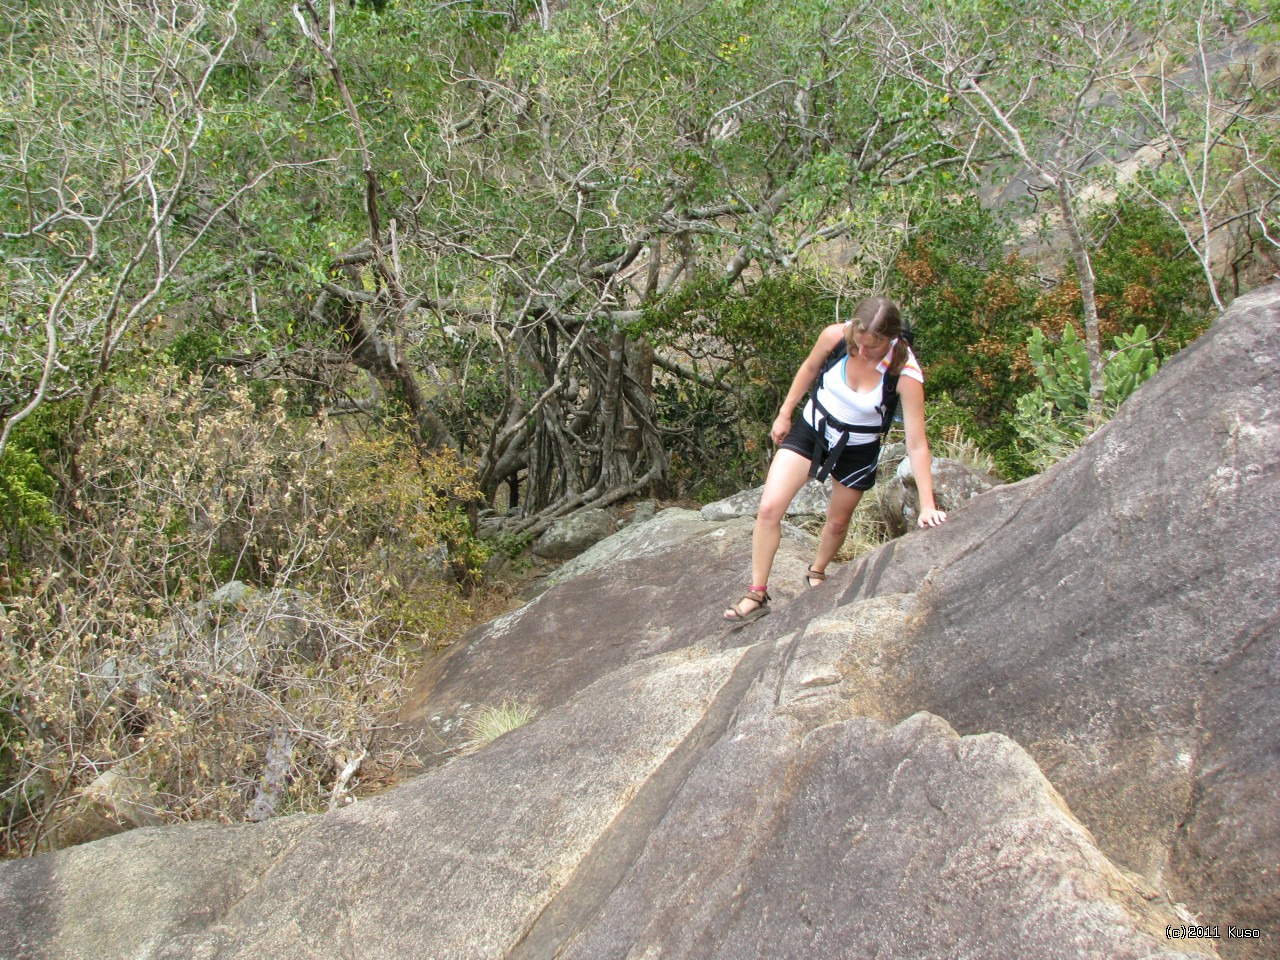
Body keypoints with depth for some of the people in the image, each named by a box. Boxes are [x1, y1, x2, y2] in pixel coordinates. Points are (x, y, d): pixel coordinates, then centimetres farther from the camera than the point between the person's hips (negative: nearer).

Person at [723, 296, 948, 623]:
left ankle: (817, 572, 49)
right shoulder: (835, 336, -24)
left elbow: (916, 444, -26)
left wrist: (927, 505, -28)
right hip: (811, 429, 1)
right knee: (769, 508, -11)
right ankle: (757, 594, 0)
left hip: (858, 450, -1)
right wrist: (784, 413, 6)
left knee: (838, 522, 17)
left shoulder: (906, 375, -29)